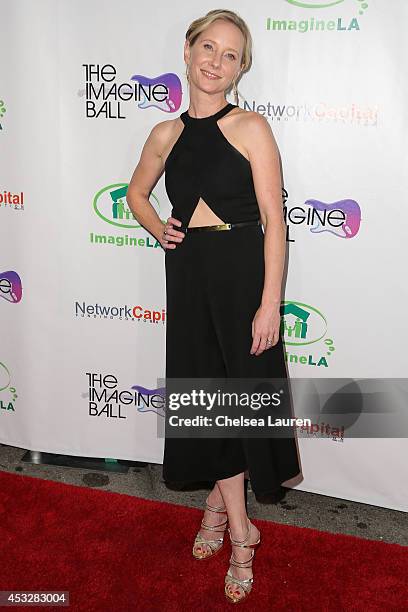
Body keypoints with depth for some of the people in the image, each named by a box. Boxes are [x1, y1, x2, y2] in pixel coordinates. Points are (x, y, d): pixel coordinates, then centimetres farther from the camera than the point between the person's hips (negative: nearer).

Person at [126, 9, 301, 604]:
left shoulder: (251, 127, -6)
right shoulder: (166, 135, 6)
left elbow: (274, 220, -10)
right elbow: (136, 191, 24)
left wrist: (269, 304, -15)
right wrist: (158, 229, 4)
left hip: (243, 272, -3)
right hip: (188, 275, 4)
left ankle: (219, 500, 35)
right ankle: (239, 530, 30)